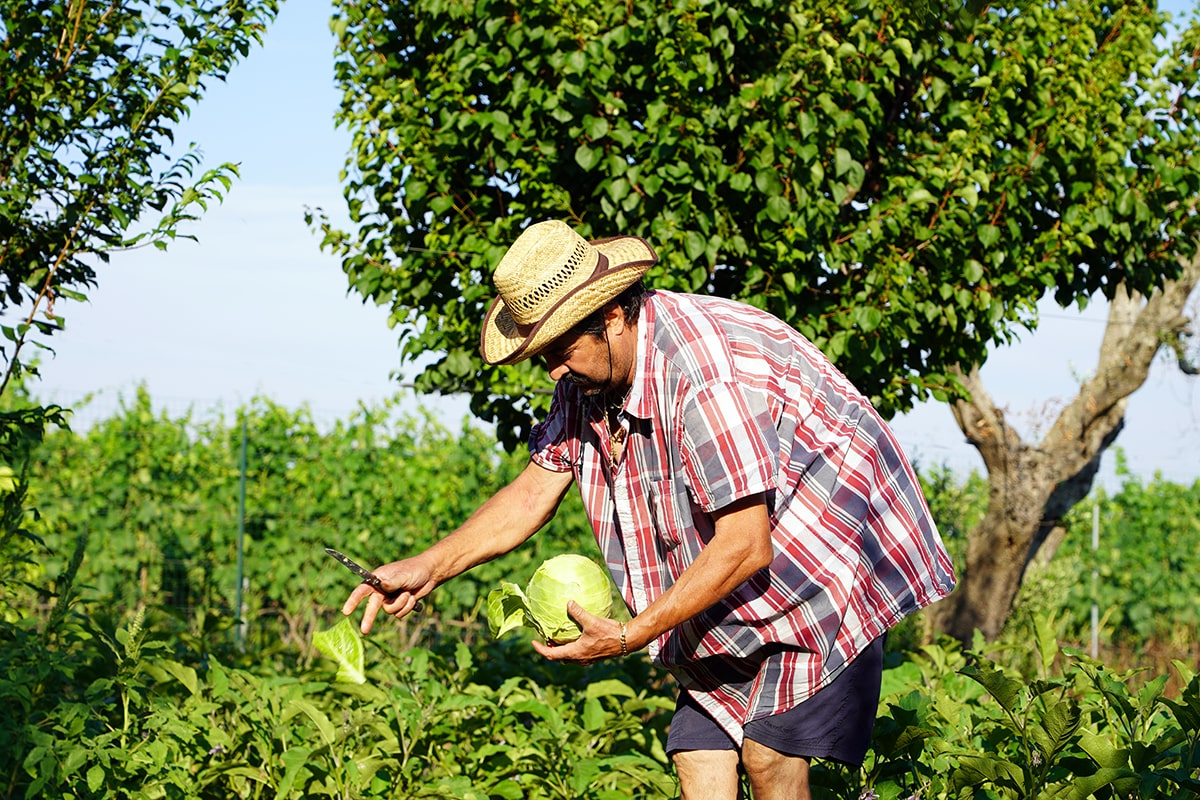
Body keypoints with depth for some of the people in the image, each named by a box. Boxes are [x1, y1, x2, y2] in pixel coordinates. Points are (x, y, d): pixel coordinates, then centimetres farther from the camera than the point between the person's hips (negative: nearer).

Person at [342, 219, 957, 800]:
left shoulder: (706, 372, -30)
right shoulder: (588, 377, -2)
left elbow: (744, 548, -29)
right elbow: (532, 494, 7)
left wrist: (629, 638, -26)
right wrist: (427, 569, -4)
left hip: (828, 560, -8)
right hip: (732, 604, 9)